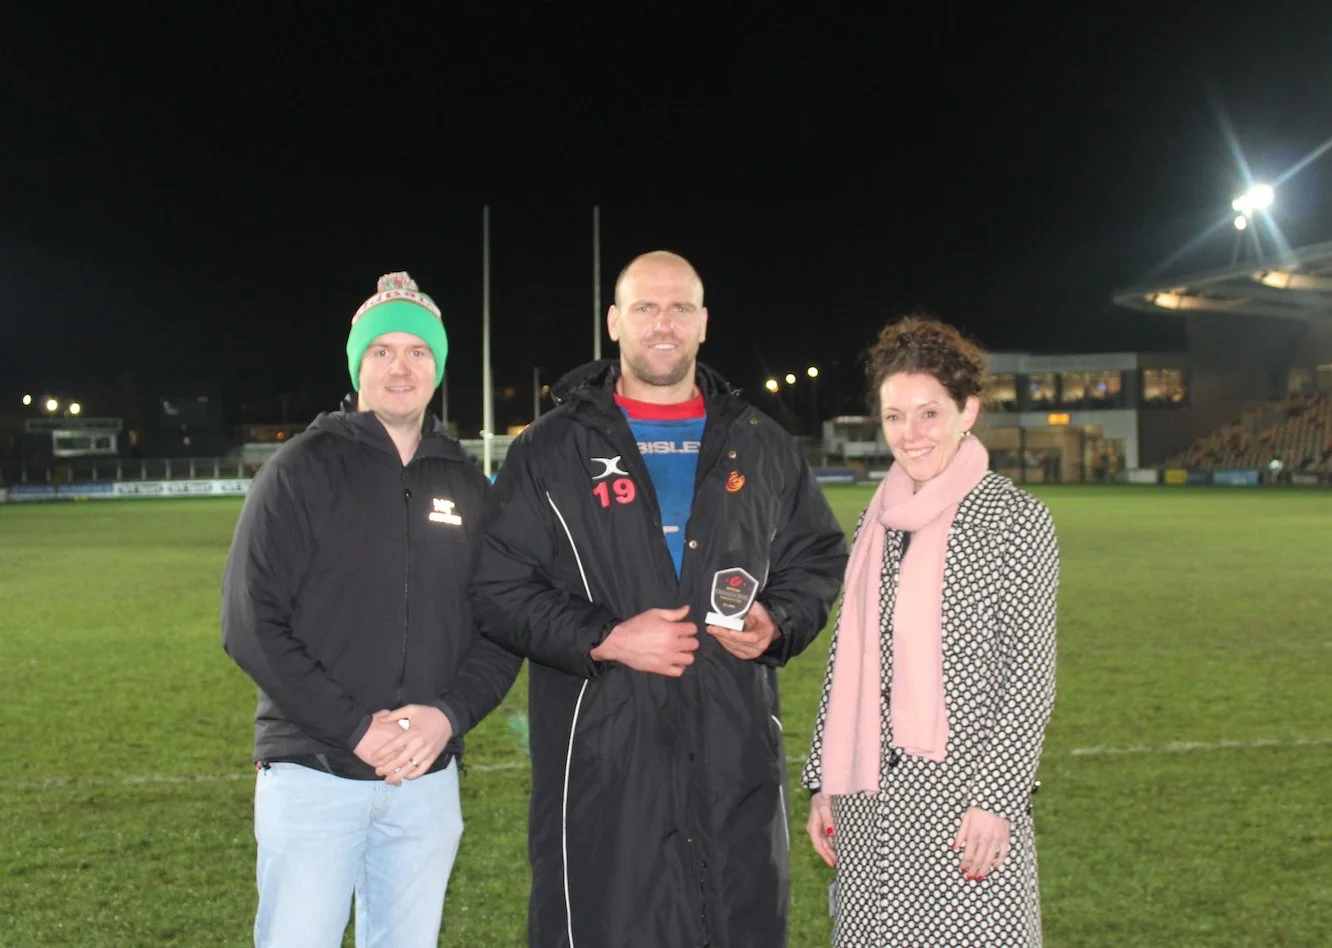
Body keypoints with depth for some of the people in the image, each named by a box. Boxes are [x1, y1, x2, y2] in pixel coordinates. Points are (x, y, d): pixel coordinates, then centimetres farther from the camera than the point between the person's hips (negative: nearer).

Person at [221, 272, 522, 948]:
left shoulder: (467, 486, 10)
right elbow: (250, 622, -8)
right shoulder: (302, 469, -1)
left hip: (428, 781, 4)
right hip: (312, 776, -3)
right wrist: (354, 728, -15)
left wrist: (449, 714, -9)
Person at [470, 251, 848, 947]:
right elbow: (498, 586, -1)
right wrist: (606, 638, -13)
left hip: (737, 757, 3)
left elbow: (818, 558, 18)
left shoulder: (760, 446, 12)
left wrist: (777, 625, -2)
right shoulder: (552, 448, 3)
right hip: (600, 759, -2)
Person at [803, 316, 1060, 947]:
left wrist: (997, 799, -13)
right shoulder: (877, 517, 9)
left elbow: (1032, 675, -8)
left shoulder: (1015, 518, -6)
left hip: (964, 795, -5)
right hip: (869, 793, 5)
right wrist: (825, 781, 11)